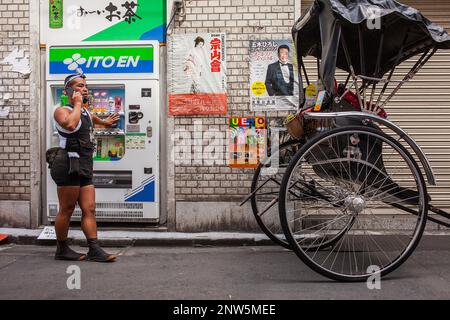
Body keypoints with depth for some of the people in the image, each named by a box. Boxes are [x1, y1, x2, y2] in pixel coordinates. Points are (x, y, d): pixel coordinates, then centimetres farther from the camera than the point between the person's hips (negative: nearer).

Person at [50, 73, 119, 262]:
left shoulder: (85, 113, 22)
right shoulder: (62, 110, -5)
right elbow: (70, 124, -29)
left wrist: (104, 122, 52)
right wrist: (78, 103, -15)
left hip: (85, 167, 8)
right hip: (68, 165, -8)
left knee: (89, 209, 1)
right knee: (66, 210, -1)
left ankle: (94, 250, 0)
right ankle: (62, 250, 12)